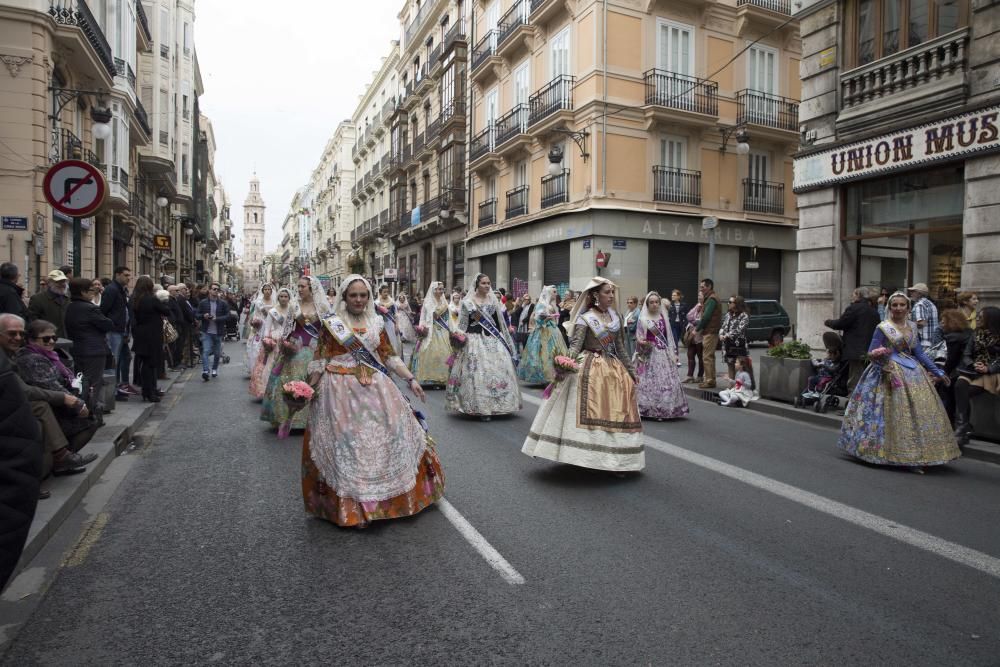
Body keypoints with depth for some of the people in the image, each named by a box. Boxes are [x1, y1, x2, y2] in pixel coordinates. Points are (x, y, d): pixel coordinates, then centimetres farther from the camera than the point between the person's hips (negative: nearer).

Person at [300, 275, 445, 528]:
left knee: (385, 435, 5)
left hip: (375, 388, 3)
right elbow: (320, 360, 1)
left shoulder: (376, 323, 8)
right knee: (346, 443, 0)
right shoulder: (331, 323, 0)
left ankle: (387, 496, 23)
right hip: (341, 391, -3)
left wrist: (411, 379, 2)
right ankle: (351, 504, 13)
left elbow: (390, 356, 9)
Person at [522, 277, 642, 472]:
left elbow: (620, 348, 15)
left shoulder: (616, 317, 9)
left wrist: (631, 371, 16)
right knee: (590, 412, -8)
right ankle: (587, 456, 1)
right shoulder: (585, 318, -7)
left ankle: (615, 459, 15)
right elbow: (575, 345, -16)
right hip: (591, 370, -6)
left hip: (614, 369, 6)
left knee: (615, 413, 6)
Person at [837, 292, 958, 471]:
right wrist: (878, 354, -29)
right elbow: (871, 353, -7)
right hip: (889, 371, -6)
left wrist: (937, 372, 13)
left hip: (912, 372, 6)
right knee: (896, 414, -8)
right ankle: (894, 454, 2)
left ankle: (916, 454, 9)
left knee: (920, 411, 2)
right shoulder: (883, 328, -6)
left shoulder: (912, 327, 11)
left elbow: (919, 353, 14)